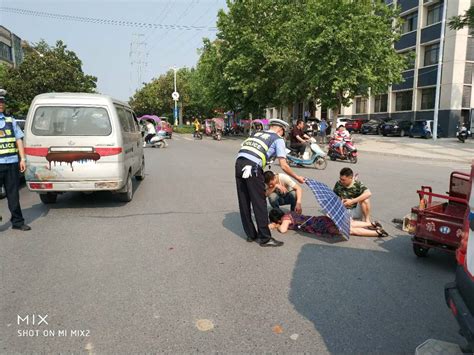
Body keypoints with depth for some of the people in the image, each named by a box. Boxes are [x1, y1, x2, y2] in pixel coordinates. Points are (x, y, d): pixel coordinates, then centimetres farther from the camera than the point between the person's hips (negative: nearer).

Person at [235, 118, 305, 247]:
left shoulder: (257, 133, 28)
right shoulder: (278, 139, 11)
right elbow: (283, 166, 2)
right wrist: (297, 177, 15)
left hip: (238, 163, 7)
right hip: (253, 167, -6)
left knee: (244, 203, 13)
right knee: (259, 203, 3)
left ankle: (250, 234, 26)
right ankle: (265, 238, 10)